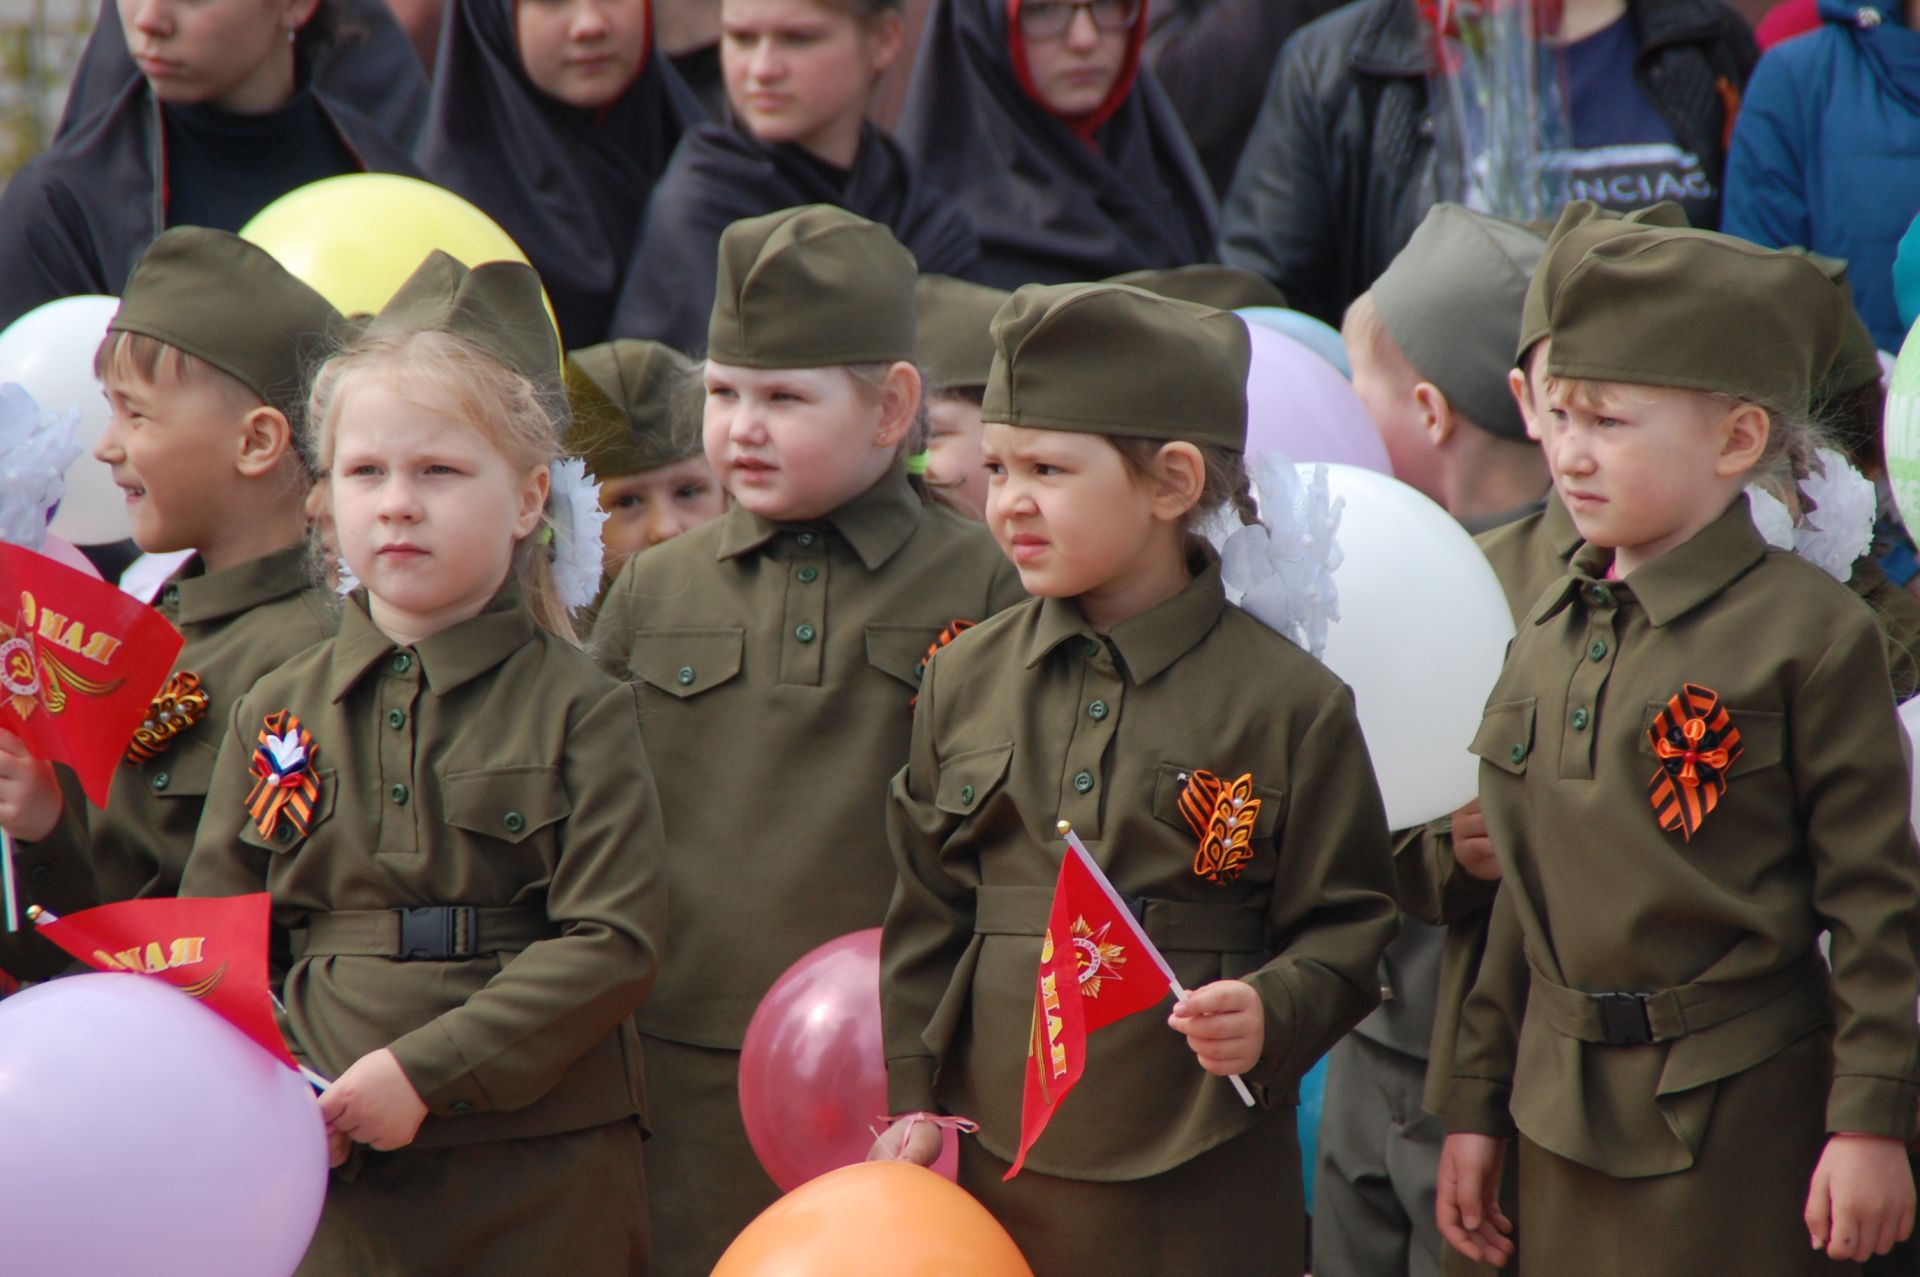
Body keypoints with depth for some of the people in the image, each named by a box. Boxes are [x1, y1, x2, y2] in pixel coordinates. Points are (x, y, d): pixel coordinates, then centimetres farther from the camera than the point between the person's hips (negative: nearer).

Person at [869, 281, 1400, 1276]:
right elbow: (926, 914, 13)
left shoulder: (1289, 703, -4)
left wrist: (1272, 1015, -20)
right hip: (994, 1151, 3)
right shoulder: (965, 679, 8)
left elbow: (1346, 927, -1)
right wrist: (913, 1101, 8)